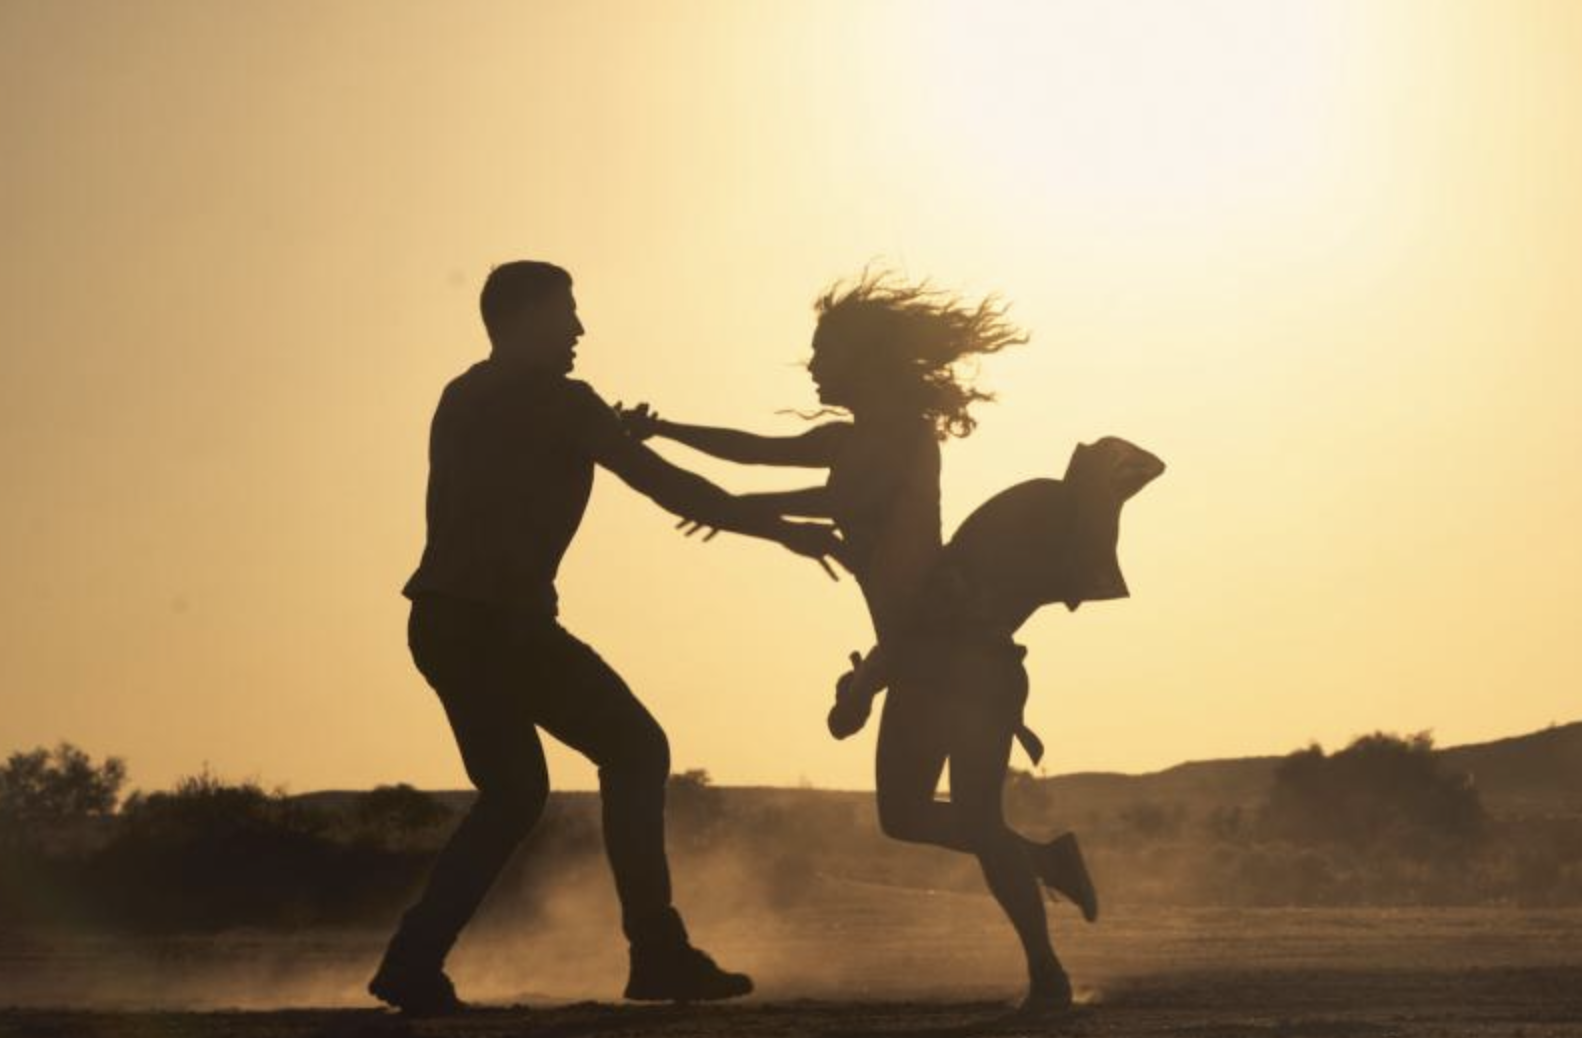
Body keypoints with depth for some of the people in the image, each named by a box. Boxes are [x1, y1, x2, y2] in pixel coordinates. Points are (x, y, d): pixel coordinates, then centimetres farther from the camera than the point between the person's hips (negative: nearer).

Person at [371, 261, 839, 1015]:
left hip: (444, 620, 8)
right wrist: (781, 531, -1)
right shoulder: (555, 399, -4)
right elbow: (664, 484, -6)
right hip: (500, 620, -8)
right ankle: (658, 955, -3)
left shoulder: (464, 399, 21)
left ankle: (414, 963, 5)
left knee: (513, 792, 16)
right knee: (633, 748, 2)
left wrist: (610, 439, 29)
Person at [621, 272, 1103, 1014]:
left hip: (967, 648, -9)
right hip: (919, 656, 9)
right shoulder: (853, 442, 16)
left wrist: (752, 507, -22)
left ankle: (1046, 975, -7)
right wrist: (662, 431, 18)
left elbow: (846, 501, -26)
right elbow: (757, 450, 21)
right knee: (903, 814, 7)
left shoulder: (905, 435, -10)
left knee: (974, 817, -14)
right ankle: (1043, 857, 23)